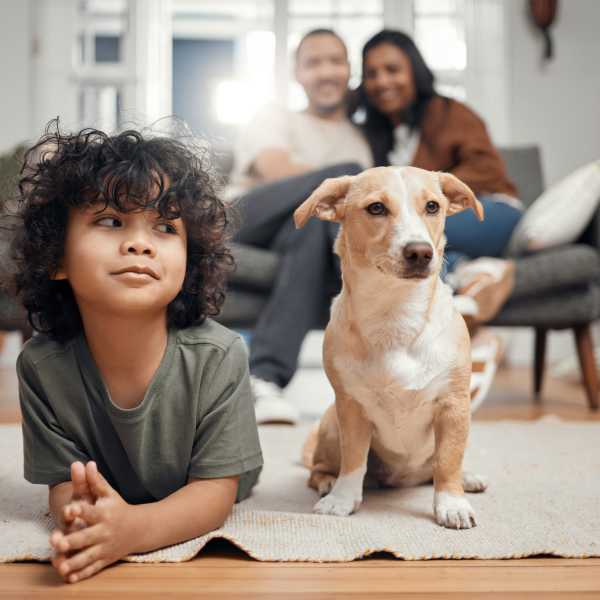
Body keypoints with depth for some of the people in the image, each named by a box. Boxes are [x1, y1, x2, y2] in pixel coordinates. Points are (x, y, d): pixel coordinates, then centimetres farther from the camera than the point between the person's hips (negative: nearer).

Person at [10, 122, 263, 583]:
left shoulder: (218, 356, -26)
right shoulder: (42, 365, -20)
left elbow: (216, 490, -24)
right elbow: (63, 481, -14)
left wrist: (133, 527, -45)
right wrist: (77, 515, -41)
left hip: (205, 534, 0)